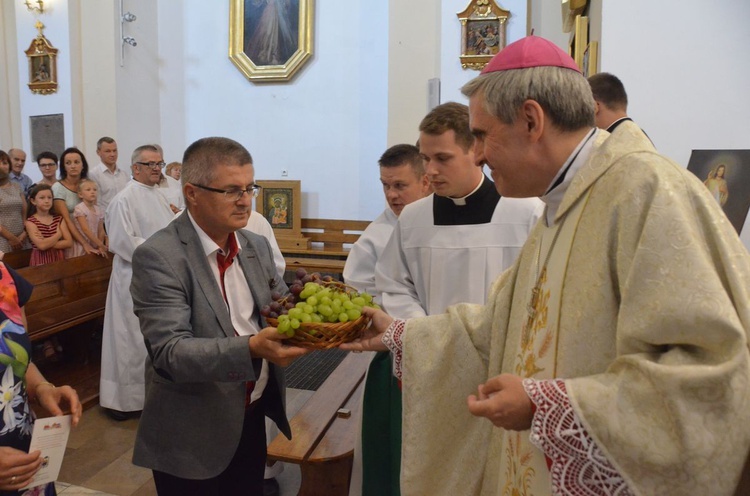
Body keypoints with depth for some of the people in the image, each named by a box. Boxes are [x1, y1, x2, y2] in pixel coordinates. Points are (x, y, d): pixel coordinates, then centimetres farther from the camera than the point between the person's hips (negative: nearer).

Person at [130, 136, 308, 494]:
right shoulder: (158, 257, -18)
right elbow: (170, 353, -25)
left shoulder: (257, 246, 3)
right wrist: (252, 349, -39)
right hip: (193, 437, -6)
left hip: (252, 418, 6)